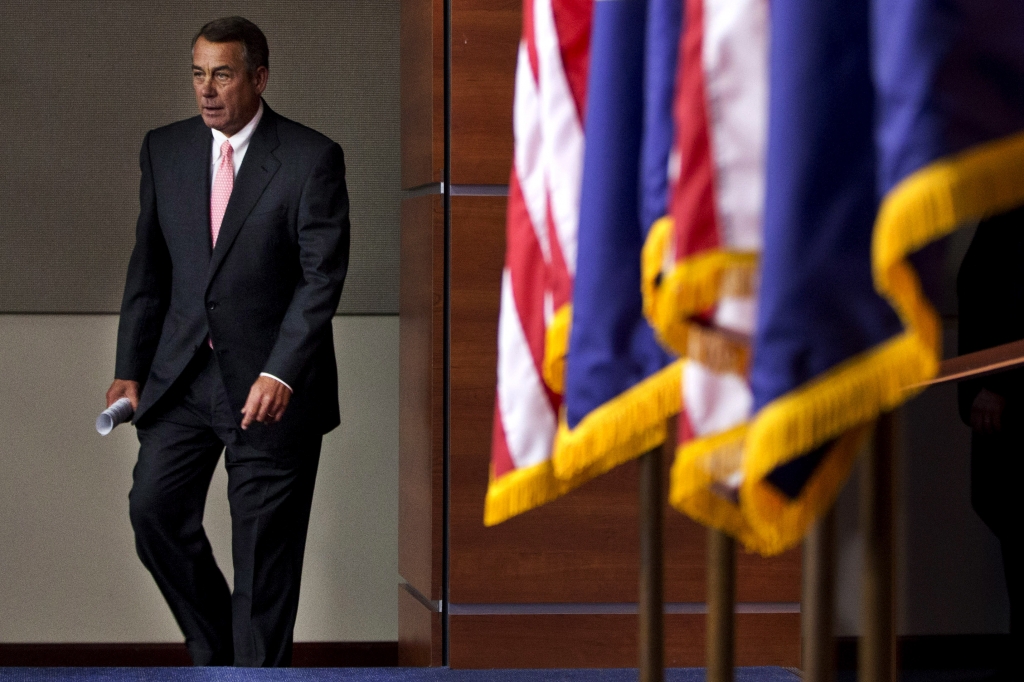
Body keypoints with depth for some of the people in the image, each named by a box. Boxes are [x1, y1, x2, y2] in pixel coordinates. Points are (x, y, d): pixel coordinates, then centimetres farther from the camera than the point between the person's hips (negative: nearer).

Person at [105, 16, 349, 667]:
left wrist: (280, 374, -22)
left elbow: (323, 276, -12)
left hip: (270, 383, -4)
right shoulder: (165, 149, 6)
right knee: (154, 508, -3)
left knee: (264, 546, 1)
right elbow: (149, 266, 11)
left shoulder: (311, 159, -9)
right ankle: (214, 645, 18)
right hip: (182, 371, 4)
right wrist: (131, 369, 5)